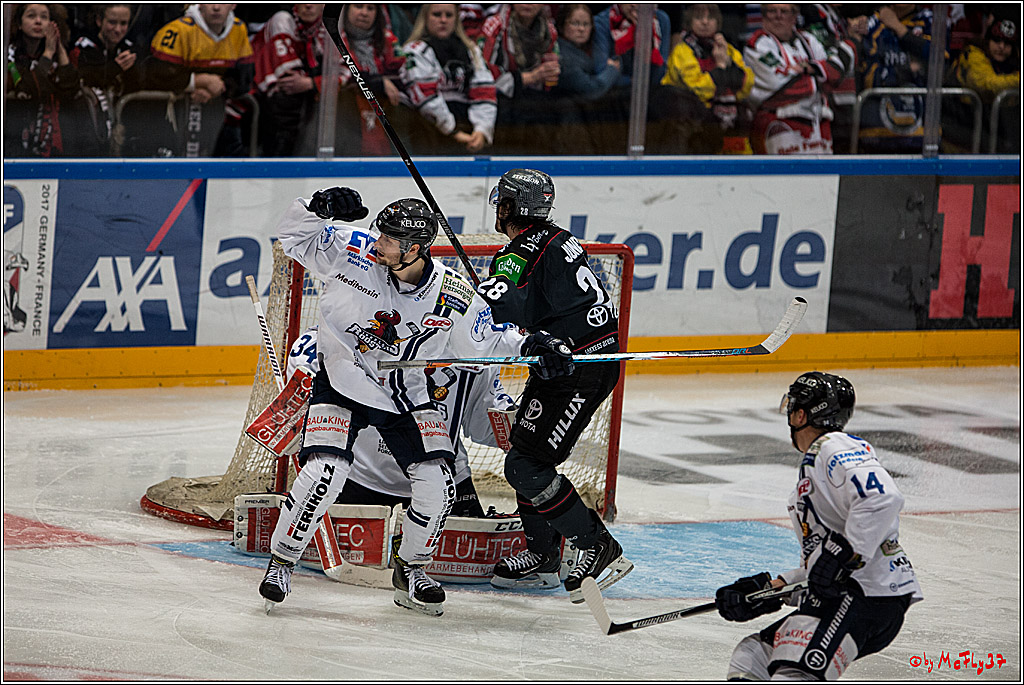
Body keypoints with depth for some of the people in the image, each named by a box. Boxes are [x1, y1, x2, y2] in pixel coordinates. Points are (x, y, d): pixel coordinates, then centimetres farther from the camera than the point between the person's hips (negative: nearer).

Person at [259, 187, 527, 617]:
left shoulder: (453, 295, -16)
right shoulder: (354, 252, -20)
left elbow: (484, 343, -1)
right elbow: (293, 238, -14)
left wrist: (527, 346, -18)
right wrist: (319, 210, -34)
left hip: (406, 395, 2)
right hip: (341, 384, -2)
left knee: (437, 483, -7)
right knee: (324, 473, -20)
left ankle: (409, 571, 18)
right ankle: (281, 561, 1)